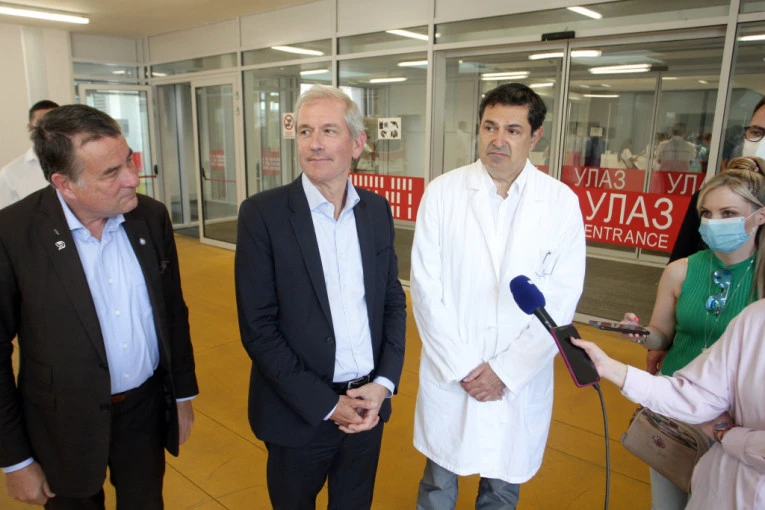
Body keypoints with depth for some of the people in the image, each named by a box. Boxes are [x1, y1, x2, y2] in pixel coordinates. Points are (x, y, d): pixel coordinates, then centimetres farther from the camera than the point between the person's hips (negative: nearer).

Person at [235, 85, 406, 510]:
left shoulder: (377, 209, 0)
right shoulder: (262, 213, -13)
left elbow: (393, 301, 5)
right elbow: (257, 327, -14)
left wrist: (384, 383, -6)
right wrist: (326, 404, -14)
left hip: (368, 407, 4)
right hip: (300, 412, -3)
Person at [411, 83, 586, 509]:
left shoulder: (562, 202, -5)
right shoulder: (442, 192, -6)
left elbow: (562, 298, -5)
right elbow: (427, 287, -7)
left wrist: (507, 370, -10)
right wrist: (461, 367, -10)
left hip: (521, 381, 1)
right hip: (449, 376, 0)